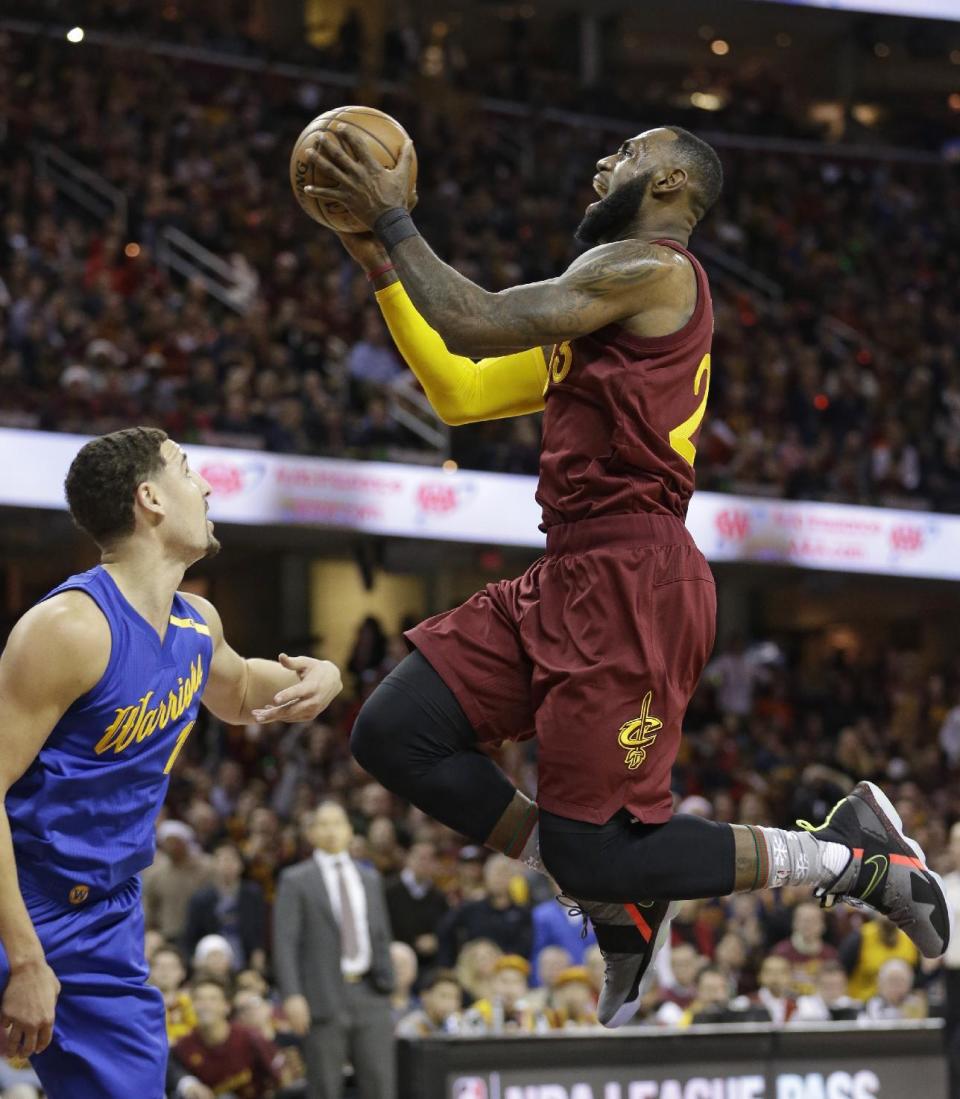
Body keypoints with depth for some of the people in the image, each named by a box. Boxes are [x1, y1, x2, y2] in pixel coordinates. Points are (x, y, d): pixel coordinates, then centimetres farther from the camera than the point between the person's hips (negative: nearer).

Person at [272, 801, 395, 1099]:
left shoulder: (369, 878, 17)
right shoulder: (296, 881, 3)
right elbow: (284, 942, -4)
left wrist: (386, 980, 5)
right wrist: (292, 996, -15)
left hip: (369, 994, 4)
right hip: (325, 996, -4)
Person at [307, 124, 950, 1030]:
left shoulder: (649, 266, -6)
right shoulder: (600, 311, 24)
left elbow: (477, 324, -12)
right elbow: (458, 391, 24)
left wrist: (395, 221, -2)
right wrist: (379, 265, 20)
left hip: (631, 577, -10)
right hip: (572, 577, 10)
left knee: (593, 849, -11)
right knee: (393, 733, 2)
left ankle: (850, 859, 2)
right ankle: (620, 901, 8)